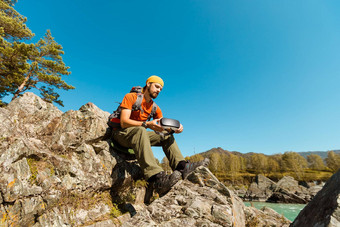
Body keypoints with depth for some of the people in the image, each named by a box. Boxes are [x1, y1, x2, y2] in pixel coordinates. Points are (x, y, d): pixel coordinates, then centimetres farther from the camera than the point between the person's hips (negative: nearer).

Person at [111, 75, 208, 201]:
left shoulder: (155, 108, 10)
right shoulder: (131, 97, -9)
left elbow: (162, 128, 4)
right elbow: (124, 122, -21)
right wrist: (147, 124, -35)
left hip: (139, 135, 7)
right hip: (121, 133, -6)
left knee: (167, 136, -6)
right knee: (140, 131, -38)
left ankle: (181, 166, -25)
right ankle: (156, 179, -51)